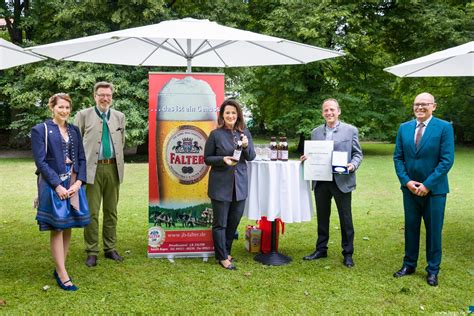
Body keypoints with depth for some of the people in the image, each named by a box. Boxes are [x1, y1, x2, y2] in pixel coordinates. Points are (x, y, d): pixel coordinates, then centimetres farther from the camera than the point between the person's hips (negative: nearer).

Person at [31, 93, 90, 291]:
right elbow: (41, 162, -8)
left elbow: (81, 159, 10)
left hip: (73, 184, 5)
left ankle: (60, 268, 21)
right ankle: (62, 275, 4)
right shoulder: (40, 130, -2)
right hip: (53, 184, -5)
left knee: (68, 227, 8)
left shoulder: (74, 130, 12)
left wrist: (78, 182, -4)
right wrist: (57, 185, -15)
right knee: (57, 228, -2)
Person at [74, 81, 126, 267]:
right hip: (92, 168, -3)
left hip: (113, 168, 3)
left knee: (111, 211, 11)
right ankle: (92, 252, 9)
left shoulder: (119, 117, 11)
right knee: (92, 212, -1)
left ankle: (110, 248, 21)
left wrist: (118, 161, 11)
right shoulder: (83, 115, 2)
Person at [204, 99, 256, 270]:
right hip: (221, 185, -4)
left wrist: (246, 146, -15)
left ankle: (226, 251, 30)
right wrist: (223, 159, -18)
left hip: (240, 184, 4)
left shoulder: (245, 133, 5)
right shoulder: (216, 134, -6)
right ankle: (223, 257, 15)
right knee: (220, 223, 3)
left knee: (234, 222, 13)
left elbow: (252, 157, 5)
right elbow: (207, 158, -1)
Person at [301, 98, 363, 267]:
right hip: (321, 181, 3)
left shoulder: (350, 130, 1)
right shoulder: (316, 132, 11)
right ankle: (321, 249, 27)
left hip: (342, 181, -3)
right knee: (322, 217, 13)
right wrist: (306, 158, -6)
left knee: (345, 219, 4)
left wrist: (353, 165, -17)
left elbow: (357, 154, 2)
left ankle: (348, 253, 18)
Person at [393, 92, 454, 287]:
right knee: (410, 227, 12)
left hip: (434, 189, -3)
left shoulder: (444, 127, -8)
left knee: (433, 230, 7)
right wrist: (406, 181, -8)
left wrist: (427, 184, -16)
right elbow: (398, 157, 5)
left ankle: (433, 270, 21)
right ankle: (409, 264, 27)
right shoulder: (404, 128, 4)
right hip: (410, 188, 3)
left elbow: (447, 160, -12)